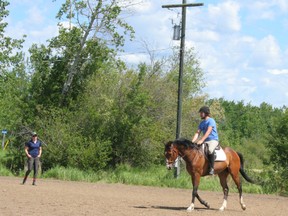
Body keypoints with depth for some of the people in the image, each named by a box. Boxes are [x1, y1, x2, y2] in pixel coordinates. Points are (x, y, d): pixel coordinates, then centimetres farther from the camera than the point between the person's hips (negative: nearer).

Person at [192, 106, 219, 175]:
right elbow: (197, 133, 9)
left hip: (213, 140, -8)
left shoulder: (211, 121, -8)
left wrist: (202, 140, -30)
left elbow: (208, 132, -20)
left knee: (210, 150, -38)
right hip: (205, 141, 8)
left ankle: (212, 168, -33)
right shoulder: (202, 123, 16)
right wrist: (192, 142, -8)